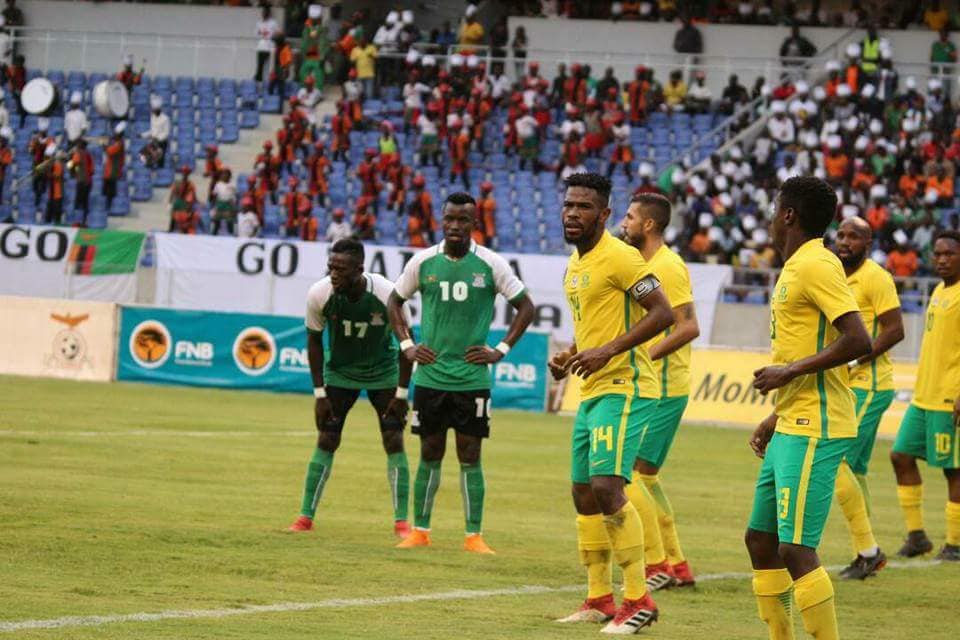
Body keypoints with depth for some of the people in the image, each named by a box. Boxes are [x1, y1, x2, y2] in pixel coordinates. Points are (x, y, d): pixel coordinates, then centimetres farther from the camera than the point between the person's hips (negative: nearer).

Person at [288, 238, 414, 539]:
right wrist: (319, 393, -8)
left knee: (394, 441, -8)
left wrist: (402, 393, -14)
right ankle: (306, 517, 4)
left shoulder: (387, 294, -29)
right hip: (339, 371, 1)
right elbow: (314, 340, -7)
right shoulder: (319, 295, -24)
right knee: (326, 441, -4)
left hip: (383, 371, -1)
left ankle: (401, 522, -2)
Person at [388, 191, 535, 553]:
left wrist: (501, 350, -1)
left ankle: (474, 536, 4)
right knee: (430, 455, 7)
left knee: (470, 458, 1)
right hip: (430, 376, 1)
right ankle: (419, 531, 14)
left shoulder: (491, 265, -4)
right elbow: (395, 301, 16)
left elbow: (525, 307, 5)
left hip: (472, 377, -1)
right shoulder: (423, 262, 1)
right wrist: (407, 345, 5)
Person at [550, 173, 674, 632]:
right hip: (591, 392, 10)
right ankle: (599, 600, 22)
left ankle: (638, 600, -15)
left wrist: (608, 351, -24)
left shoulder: (619, 257, -13)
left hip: (624, 388, -10)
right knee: (583, 494, 12)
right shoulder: (574, 266, 16)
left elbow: (662, 313, -18)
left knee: (607, 487, -20)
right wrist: (568, 356, 11)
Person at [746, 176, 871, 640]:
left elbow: (857, 341, -23)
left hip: (814, 431, -11)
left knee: (795, 548, -14)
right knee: (760, 540, 13)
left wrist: (789, 372, -19)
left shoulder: (817, 265, -13)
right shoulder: (795, 269, 17)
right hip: (793, 427, 11)